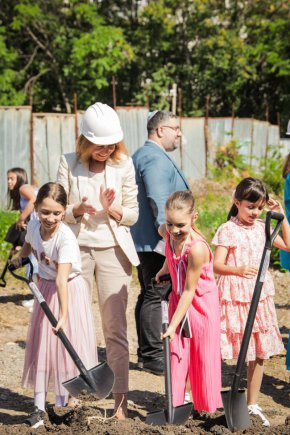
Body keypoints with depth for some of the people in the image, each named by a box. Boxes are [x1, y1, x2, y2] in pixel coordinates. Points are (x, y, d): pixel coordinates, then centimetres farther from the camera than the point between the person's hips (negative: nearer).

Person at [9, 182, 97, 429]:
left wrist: (63, 315, -43)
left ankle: (64, 399, 17)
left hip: (69, 290, -5)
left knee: (66, 343, -1)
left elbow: (62, 279, -39)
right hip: (45, 288, 6)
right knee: (39, 344, 2)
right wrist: (21, 258, 6)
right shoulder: (33, 226, -11)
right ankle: (39, 406, 4)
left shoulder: (66, 237, -30)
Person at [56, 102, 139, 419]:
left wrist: (113, 209, -15)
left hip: (113, 250, 0)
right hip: (76, 248, 0)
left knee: (115, 328, -1)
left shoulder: (123, 164, 0)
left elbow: (132, 215, 5)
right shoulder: (69, 164, -1)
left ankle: (120, 400, 4)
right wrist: (77, 210, -19)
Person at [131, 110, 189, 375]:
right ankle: (153, 356, -5)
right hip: (157, 243, -11)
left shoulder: (142, 155, 20)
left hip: (144, 241, 11)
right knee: (156, 297, -8)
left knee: (148, 295, 14)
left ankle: (146, 352, 21)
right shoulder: (156, 159, -15)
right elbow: (159, 202, -24)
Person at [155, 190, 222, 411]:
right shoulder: (167, 233, -12)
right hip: (179, 301, 6)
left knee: (204, 358, 4)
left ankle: (208, 408, 17)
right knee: (176, 356, 3)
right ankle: (176, 404, 8)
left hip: (202, 305, -6)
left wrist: (173, 325, -21)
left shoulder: (197, 248, -31)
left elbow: (189, 290, -24)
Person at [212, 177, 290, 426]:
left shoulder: (263, 228, 10)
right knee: (219, 351, -6)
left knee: (259, 354, 9)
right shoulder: (227, 230, -6)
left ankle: (252, 405, 20)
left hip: (260, 298, 6)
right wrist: (238, 270, -27)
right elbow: (216, 265, -9)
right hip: (233, 297, -5)